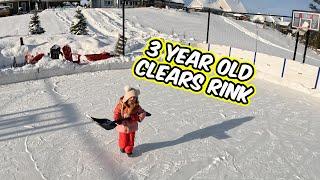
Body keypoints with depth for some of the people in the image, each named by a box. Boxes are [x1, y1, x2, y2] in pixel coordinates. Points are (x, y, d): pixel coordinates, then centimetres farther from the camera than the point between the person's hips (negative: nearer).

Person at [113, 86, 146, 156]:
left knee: (131, 139, 12)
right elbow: (116, 113, -9)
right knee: (123, 139, 16)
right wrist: (117, 119, -24)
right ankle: (122, 147, 45)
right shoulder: (121, 105, -16)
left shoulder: (136, 106, -10)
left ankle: (129, 150, 32)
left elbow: (143, 113, -6)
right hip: (123, 126, -2)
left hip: (132, 126, 2)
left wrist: (139, 117, -21)